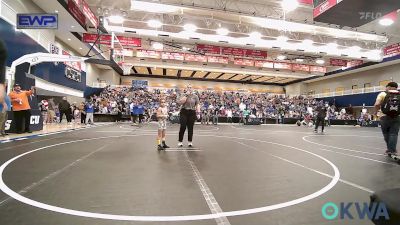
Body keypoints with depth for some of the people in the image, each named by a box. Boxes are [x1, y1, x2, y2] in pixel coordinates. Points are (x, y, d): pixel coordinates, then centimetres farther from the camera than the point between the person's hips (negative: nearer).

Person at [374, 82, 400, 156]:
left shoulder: (383, 94, 0)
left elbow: (377, 104, -11)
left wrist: (376, 112, 5)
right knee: (393, 134, 4)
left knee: (386, 134, 13)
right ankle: (392, 150, 1)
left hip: (385, 117, -1)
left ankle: (390, 149, 22)